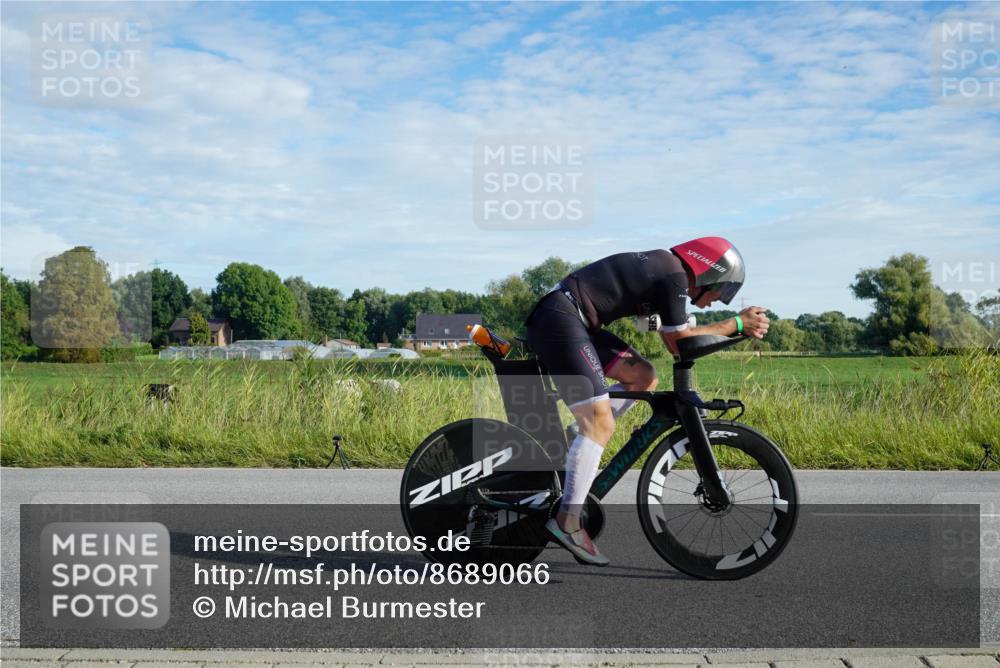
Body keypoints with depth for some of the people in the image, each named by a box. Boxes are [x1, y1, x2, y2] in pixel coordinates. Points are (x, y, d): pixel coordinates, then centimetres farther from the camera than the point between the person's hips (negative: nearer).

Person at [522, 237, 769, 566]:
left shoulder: (664, 264, 18)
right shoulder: (675, 275, -10)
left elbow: (674, 336, 24)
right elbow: (678, 342, -5)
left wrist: (738, 328, 18)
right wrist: (737, 323, 3)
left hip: (567, 319, 10)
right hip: (560, 319, -10)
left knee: (643, 377, 12)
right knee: (601, 423, -13)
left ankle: (571, 449, 9)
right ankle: (567, 522, -13)